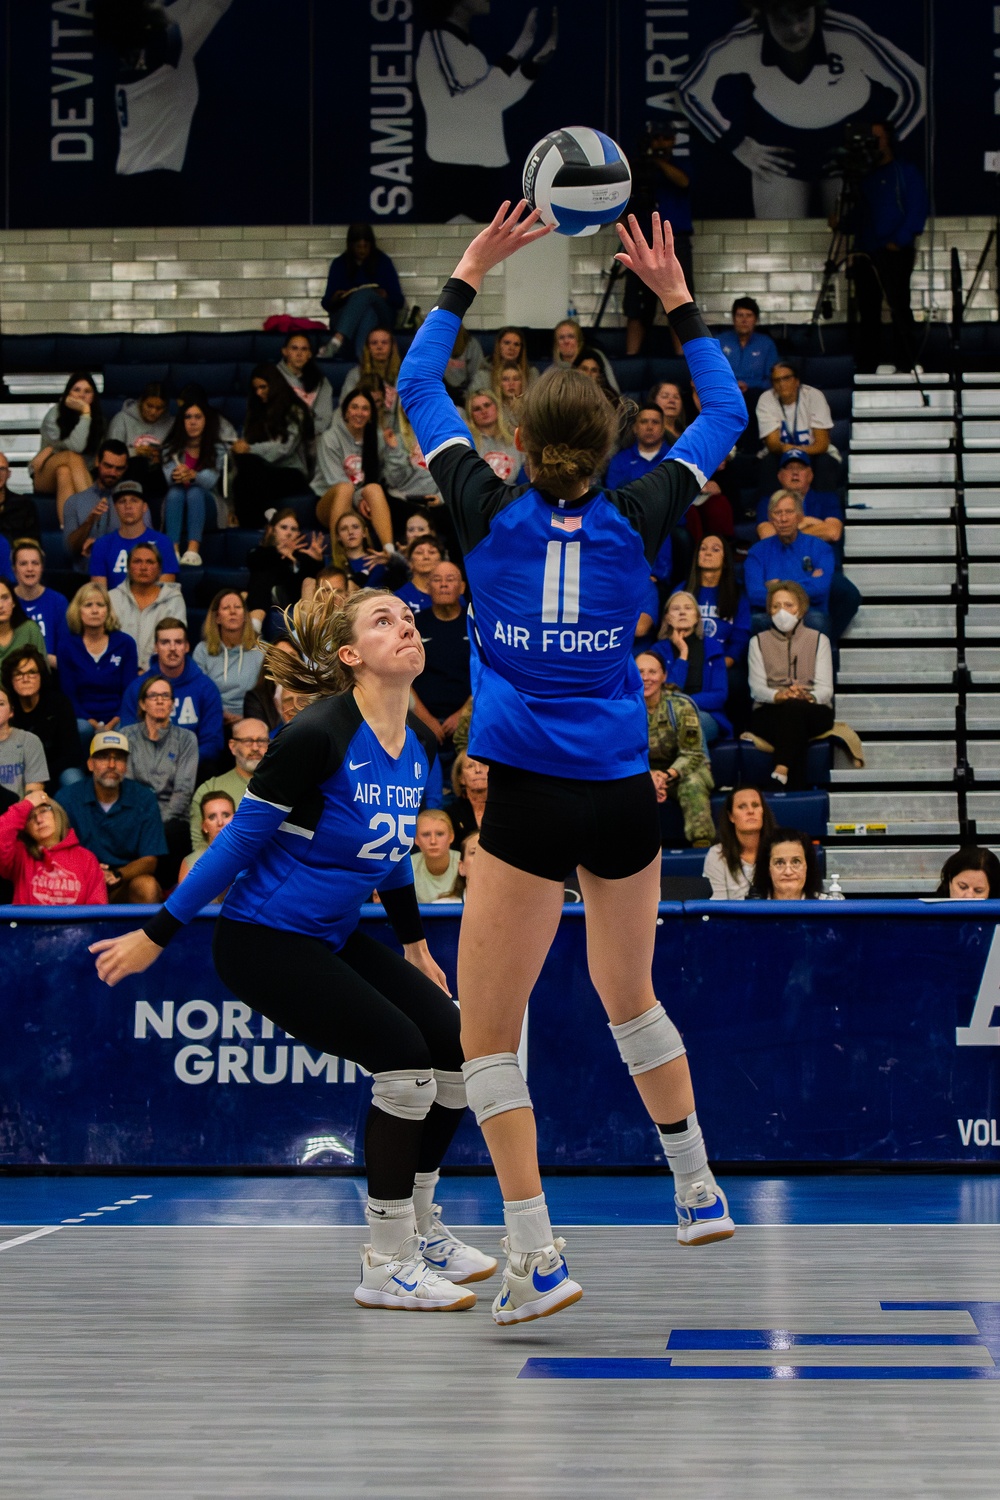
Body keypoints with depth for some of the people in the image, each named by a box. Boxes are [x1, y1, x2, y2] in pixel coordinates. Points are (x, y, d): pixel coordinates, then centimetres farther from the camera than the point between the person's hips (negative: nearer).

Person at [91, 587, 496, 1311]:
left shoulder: (412, 751, 3)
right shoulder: (319, 736, -21)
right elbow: (239, 839, -16)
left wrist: (415, 945, 30)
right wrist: (156, 936, -12)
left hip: (333, 938, 9)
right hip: (263, 943, -9)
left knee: (456, 1045, 1)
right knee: (405, 1056, -19)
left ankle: (420, 1229, 20)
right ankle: (386, 1269, -8)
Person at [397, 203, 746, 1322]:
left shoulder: (490, 514, -4)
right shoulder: (637, 520, -1)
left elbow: (415, 387, 11)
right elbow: (725, 412, 16)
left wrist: (467, 276, 17)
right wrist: (679, 303, 20)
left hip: (527, 803, -3)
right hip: (624, 796, 3)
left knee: (486, 1032, 2)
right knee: (629, 995, 26)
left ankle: (535, 1259, -7)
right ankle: (698, 1189, 35)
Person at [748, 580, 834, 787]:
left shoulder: (818, 640, 15)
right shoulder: (759, 642, 17)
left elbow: (825, 689, 2)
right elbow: (756, 688, 2)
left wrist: (807, 696, -23)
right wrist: (778, 696, -22)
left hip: (813, 711, 0)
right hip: (769, 714, 0)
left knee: (794, 708, -38)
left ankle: (781, 771, -53)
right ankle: (794, 791, -48)